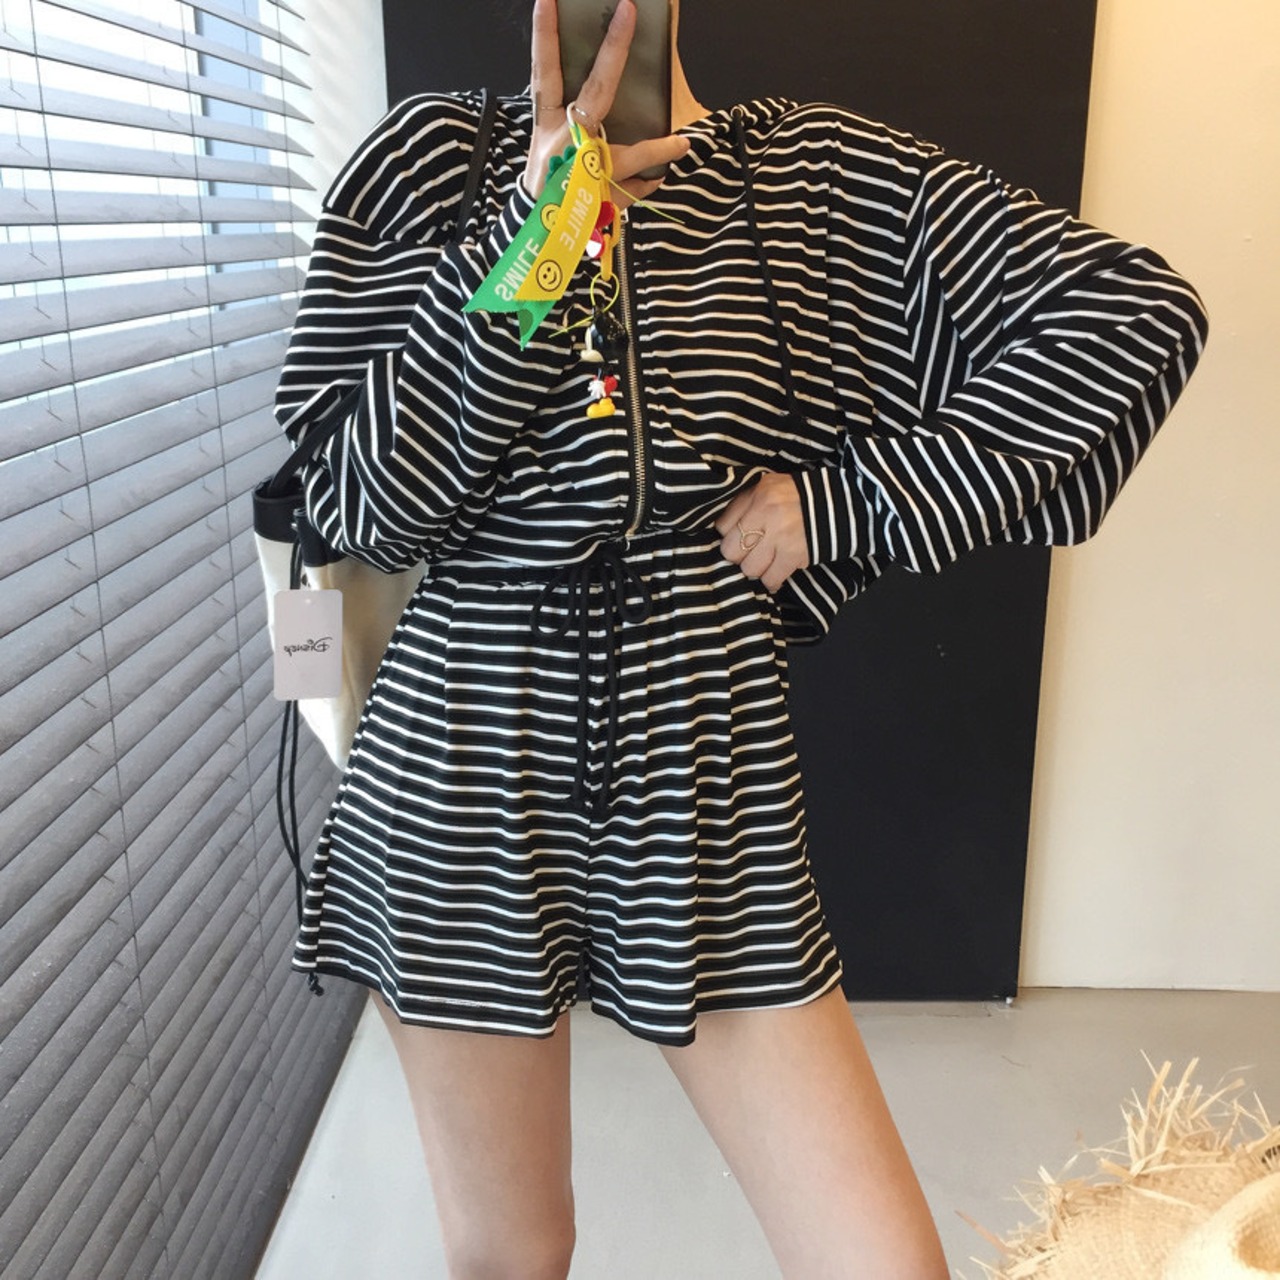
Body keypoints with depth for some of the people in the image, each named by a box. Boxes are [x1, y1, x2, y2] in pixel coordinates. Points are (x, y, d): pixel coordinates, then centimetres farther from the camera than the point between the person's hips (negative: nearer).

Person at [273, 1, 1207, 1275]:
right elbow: (358, 503, -7)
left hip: (708, 760, 1)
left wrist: (842, 500, -6)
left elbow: (1140, 312, 0)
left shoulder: (813, 171, 2)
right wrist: (528, 226, -16)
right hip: (467, 760, 0)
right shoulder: (430, 163, 2)